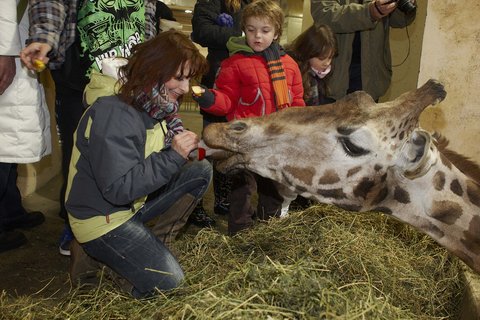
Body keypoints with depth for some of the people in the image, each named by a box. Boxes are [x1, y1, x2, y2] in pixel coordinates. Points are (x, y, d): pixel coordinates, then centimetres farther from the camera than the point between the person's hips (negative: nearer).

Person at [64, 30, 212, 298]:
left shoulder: (154, 105, -1)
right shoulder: (113, 115, -28)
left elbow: (157, 162, 7)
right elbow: (118, 189, -31)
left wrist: (184, 145, -14)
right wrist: (173, 156, -32)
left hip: (136, 203, 9)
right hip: (101, 219, -8)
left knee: (201, 170, -2)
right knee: (167, 280, -13)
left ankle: (157, 242, 7)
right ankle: (92, 253, 4)